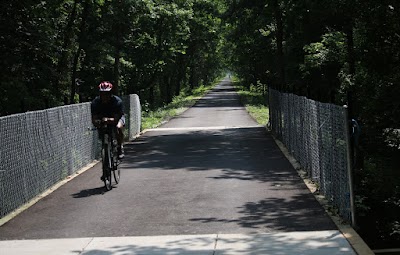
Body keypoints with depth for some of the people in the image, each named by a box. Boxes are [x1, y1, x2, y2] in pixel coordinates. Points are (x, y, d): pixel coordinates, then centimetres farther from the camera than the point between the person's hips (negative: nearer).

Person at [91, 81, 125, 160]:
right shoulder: (95, 102, -25)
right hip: (102, 118, 3)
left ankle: (120, 148, -17)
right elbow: (94, 119, -28)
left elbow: (116, 119, -36)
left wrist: (108, 120, -57)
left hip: (117, 117, -3)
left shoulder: (117, 101, -32)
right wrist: (97, 122, -52)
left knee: (119, 127, -32)